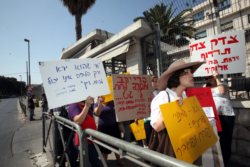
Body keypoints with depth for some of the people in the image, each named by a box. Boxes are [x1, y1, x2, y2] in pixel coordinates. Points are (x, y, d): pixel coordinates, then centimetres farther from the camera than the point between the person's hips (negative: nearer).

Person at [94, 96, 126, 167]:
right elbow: (97, 113, -19)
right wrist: (100, 102, -29)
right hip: (102, 128, 0)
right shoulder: (96, 104, -1)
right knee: (104, 147, 10)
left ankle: (119, 161, 36)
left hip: (113, 126, 1)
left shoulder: (111, 102, -4)